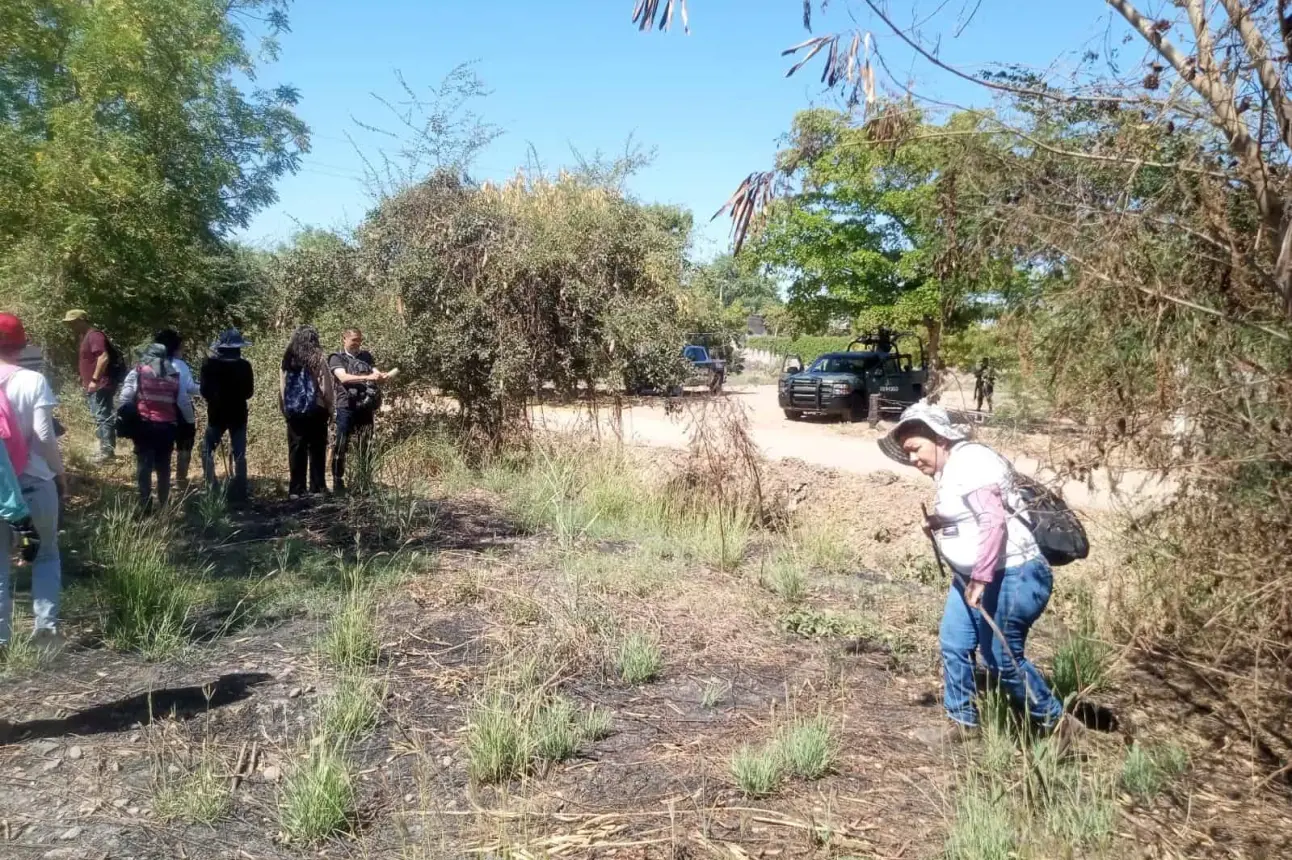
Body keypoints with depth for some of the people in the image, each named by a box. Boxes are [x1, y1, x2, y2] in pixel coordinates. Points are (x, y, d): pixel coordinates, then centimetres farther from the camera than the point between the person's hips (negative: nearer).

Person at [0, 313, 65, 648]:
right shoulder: (33, 381, -9)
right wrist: (59, 472, 1)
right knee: (46, 554, 15)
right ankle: (46, 621, 5)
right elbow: (44, 436, -13)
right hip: (34, 482, -2)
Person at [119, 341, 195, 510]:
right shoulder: (174, 376, 8)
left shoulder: (137, 372, 1)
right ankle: (164, 505, 17)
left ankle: (145, 506, 1)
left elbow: (125, 398, -5)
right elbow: (184, 403, 9)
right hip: (167, 427, 2)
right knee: (163, 467, 13)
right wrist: (190, 421, 21)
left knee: (144, 466, 3)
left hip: (144, 425, -2)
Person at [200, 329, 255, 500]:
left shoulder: (210, 364, -8)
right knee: (239, 454, 6)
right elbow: (249, 392, 1)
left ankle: (211, 488, 6)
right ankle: (239, 491, 4)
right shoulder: (244, 365, -6)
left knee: (207, 450, 13)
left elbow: (204, 391, -4)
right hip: (239, 414, 1)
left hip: (216, 413, -1)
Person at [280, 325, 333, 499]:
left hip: (293, 411, 3)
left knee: (296, 450, 7)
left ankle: (296, 489, 7)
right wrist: (329, 407, 4)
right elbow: (326, 386, -7)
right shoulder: (318, 359, -7)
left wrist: (284, 409, 10)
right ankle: (317, 487, 4)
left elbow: (282, 386, 3)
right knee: (317, 449, 4)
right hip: (315, 409, -3)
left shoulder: (288, 360, 3)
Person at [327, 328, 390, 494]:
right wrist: (367, 377, -27)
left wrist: (383, 376, -18)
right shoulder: (336, 358, 2)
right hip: (347, 407, -4)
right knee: (341, 446, -2)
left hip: (366, 407, 4)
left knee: (364, 447, 9)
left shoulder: (366, 356, 17)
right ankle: (338, 482, 4)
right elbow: (343, 377, -15)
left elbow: (375, 372, 7)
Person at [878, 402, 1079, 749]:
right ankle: (961, 721, 27)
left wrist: (980, 579, -27)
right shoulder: (951, 469, 12)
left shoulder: (970, 463, -19)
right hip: (972, 576, 11)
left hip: (1011, 576, -10)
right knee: (953, 645, 12)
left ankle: (1056, 723, 18)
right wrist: (939, 525, 5)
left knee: (1000, 658, -1)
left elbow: (994, 521, -28)